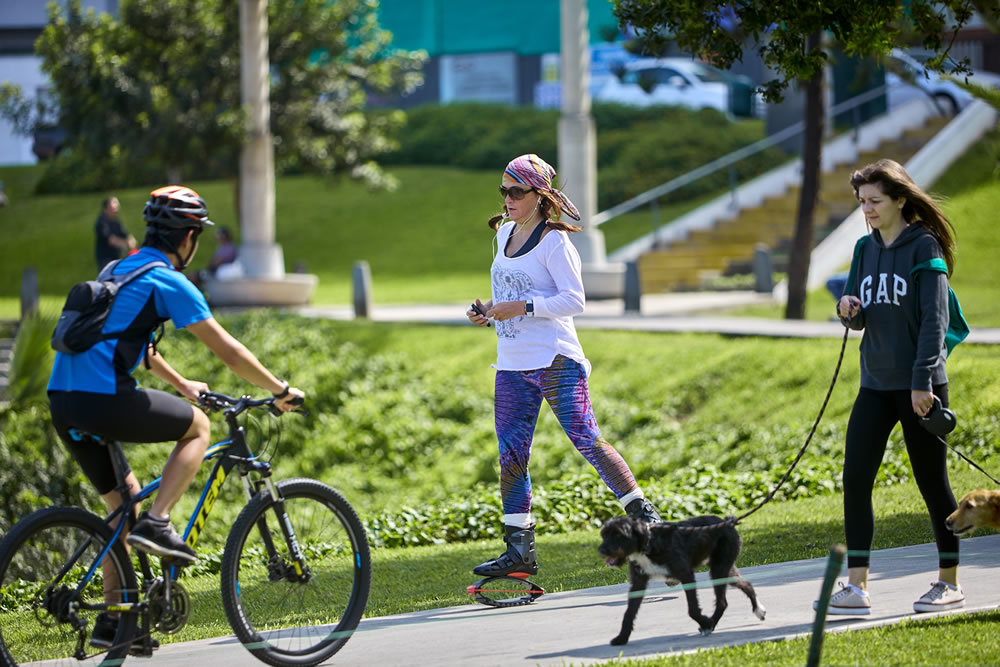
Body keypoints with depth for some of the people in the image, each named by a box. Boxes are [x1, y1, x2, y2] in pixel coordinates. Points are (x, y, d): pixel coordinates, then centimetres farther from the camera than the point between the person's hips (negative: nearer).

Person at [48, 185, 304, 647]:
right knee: (197, 426, 13)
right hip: (104, 399, -8)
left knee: (125, 501, 20)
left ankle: (113, 619, 17)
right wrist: (281, 391, 10)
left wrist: (181, 384, 48)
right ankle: (156, 523, -1)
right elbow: (229, 352, -2)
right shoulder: (168, 281, -3)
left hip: (62, 401, 8)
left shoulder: (118, 271, 23)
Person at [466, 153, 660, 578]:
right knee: (511, 456, 4)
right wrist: (488, 313, 5)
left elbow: (574, 300, -14)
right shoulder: (505, 233, 14)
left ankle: (644, 516, -4)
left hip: (555, 360, -7)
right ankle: (519, 550, 8)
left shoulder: (553, 241, -9)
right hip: (511, 364, 8)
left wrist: (522, 307, -21)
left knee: (586, 440, -12)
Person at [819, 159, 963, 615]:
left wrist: (923, 380, -19)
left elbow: (934, 319, -13)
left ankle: (949, 583, 14)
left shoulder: (923, 247, -8)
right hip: (875, 384, 6)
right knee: (855, 478, -4)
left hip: (918, 384, -6)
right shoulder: (866, 248, 11)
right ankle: (856, 586, -3)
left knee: (932, 482, 2)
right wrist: (849, 312, -7)